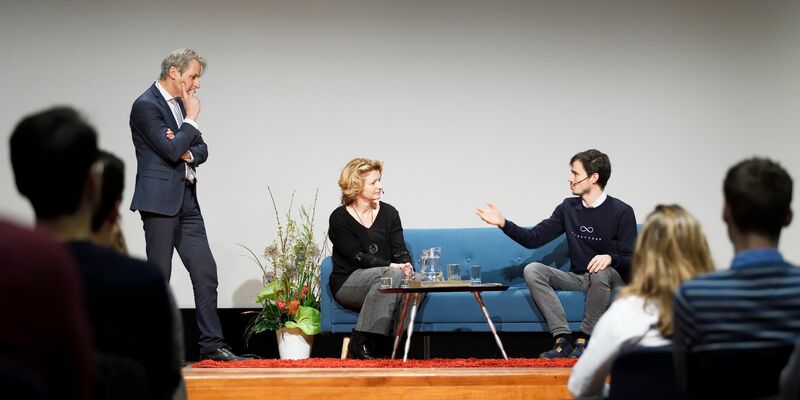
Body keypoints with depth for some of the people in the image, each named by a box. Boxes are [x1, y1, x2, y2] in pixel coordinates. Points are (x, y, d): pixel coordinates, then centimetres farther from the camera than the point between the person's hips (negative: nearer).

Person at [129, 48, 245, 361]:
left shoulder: (180, 103, 13)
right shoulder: (145, 106, -12)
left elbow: (201, 150, 15)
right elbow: (171, 151, -20)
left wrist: (188, 153, -7)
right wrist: (191, 118, -9)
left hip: (186, 201, 8)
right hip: (159, 201, -8)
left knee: (206, 271, 3)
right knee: (158, 277, -1)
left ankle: (212, 343, 7)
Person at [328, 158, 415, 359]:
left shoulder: (388, 213, 9)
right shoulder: (339, 218, -3)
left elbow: (400, 251, 3)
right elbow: (358, 257, -12)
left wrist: (406, 266, -22)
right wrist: (391, 266, -25)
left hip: (385, 278, 4)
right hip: (348, 283, -4)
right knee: (391, 275, -34)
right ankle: (361, 343, -32)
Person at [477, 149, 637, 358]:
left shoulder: (621, 212, -8)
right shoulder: (568, 207, 8)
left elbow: (631, 260, -11)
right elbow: (533, 239, 6)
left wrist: (610, 258, -32)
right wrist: (503, 223, -7)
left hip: (613, 279, -5)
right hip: (577, 278, 5)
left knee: (600, 272, -39)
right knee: (532, 270, -17)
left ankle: (584, 340, -23)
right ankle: (563, 339, -25)